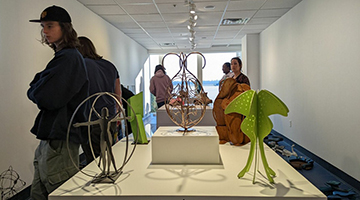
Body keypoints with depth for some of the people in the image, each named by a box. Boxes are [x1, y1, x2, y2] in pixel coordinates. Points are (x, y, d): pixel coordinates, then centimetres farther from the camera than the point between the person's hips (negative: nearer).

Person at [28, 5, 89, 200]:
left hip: (60, 140, -9)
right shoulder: (63, 56, 15)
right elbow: (35, 91, 17)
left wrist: (35, 91, 0)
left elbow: (46, 98, -20)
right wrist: (38, 90, -4)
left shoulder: (68, 58, -14)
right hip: (49, 138, 9)